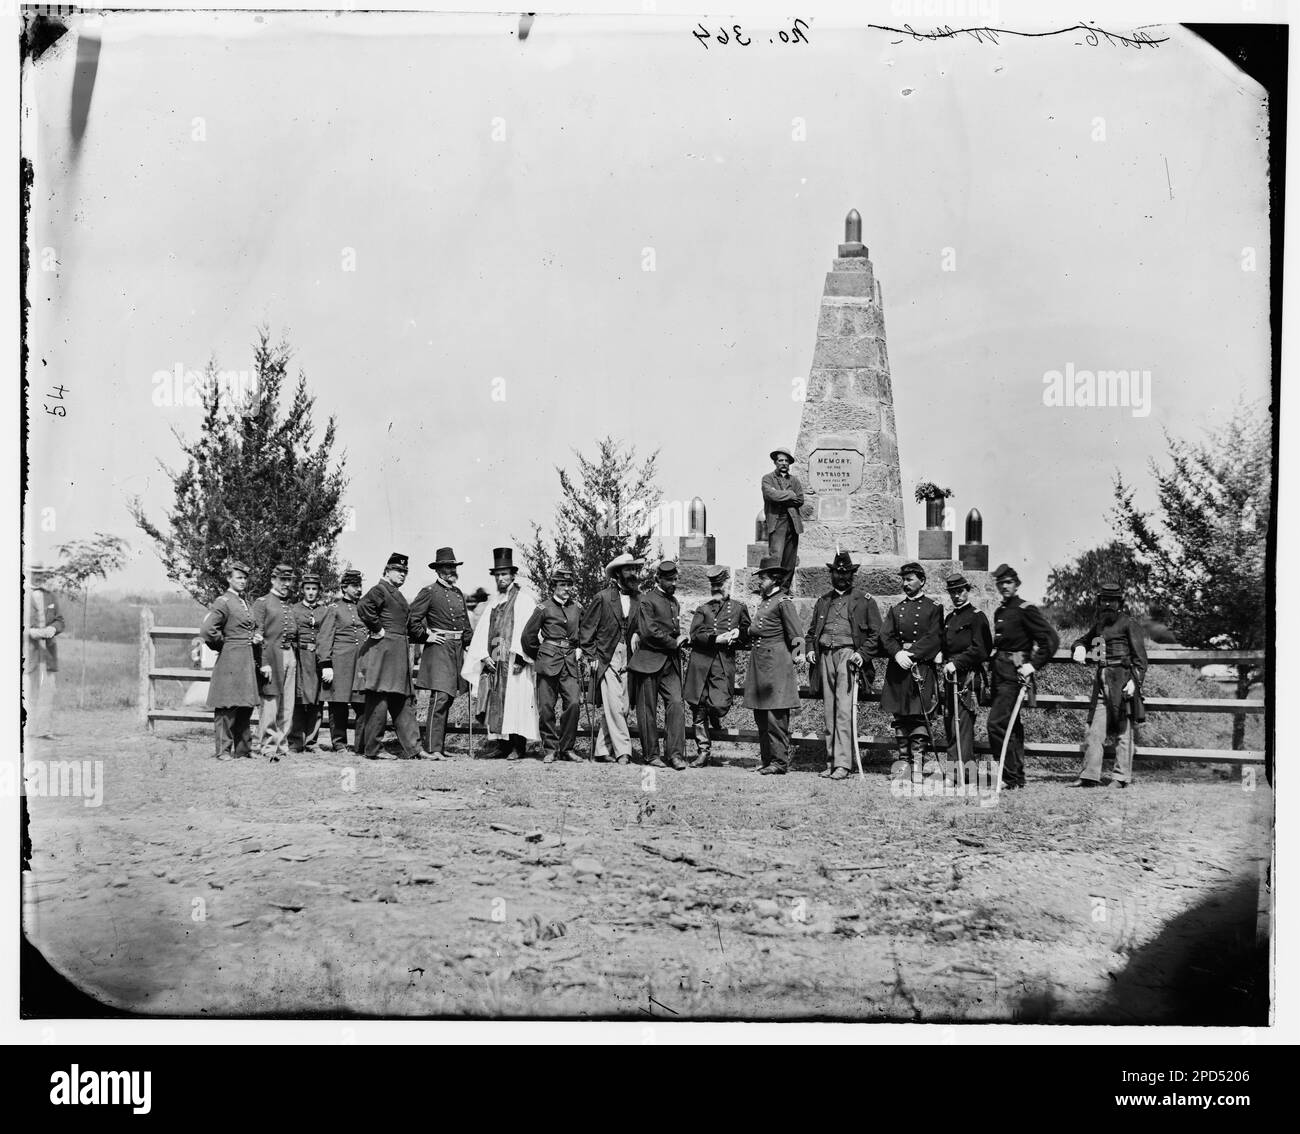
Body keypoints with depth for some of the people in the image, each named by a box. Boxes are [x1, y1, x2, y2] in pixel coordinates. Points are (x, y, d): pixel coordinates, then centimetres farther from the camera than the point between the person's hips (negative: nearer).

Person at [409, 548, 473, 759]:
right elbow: (412, 618, -10)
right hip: (439, 648, -8)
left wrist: (468, 646, 17)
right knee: (440, 698, -14)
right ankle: (433, 748, -16)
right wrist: (425, 636, -9)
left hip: (457, 649, 8)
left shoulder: (458, 593, 16)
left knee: (449, 698, 10)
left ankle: (440, 745, 17)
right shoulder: (430, 592, -6)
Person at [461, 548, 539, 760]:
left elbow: (527, 630, -9)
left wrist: (519, 657, -19)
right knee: (495, 701, 4)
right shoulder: (493, 601, 19)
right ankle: (502, 744, 9)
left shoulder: (524, 599, 0)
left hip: (514, 660, -6)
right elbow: (483, 630, 13)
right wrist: (484, 655, -2)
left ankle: (517, 746, -7)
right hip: (493, 660, 6)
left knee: (515, 700, -9)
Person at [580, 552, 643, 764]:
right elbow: (586, 628, -1)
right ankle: (623, 751, -11)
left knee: (621, 709, 3)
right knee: (614, 707, -12)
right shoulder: (603, 598, -4)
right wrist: (591, 657, -5)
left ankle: (601, 749, 13)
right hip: (606, 660, -5)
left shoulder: (637, 600, 9)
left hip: (626, 662, 5)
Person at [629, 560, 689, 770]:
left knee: (676, 704, -7)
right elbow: (650, 632, -14)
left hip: (671, 662, 6)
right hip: (649, 661, -6)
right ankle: (650, 754, 10)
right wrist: (674, 643, -9)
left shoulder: (674, 602, 17)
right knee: (648, 710, 1)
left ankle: (675, 754, -7)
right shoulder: (647, 600, -6)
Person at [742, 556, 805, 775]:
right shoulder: (764, 601, 18)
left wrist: (796, 659, -14)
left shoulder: (783, 601, -8)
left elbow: (797, 636, -11)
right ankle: (766, 759, 16)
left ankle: (780, 762, -3)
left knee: (776, 717, -7)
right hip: (758, 662, 9)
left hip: (776, 663, -9)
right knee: (761, 716, 10)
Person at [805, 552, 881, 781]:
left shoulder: (865, 601, 7)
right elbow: (811, 630, 26)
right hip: (825, 657, 5)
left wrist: (863, 653, -10)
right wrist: (810, 649, 7)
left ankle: (843, 764, -17)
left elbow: (876, 633, 4)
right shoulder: (823, 601, 20)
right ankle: (831, 761, 10)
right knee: (829, 712, 5)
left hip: (848, 655, -5)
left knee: (844, 711, -14)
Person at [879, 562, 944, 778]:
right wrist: (898, 653, -13)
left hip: (922, 667, -4)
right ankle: (903, 758, 11)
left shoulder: (933, 608, 5)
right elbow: (885, 636, 6)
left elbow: (935, 638, -5)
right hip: (897, 668, 4)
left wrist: (911, 653, -15)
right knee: (899, 716, 4)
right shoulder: (895, 609, 17)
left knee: (920, 715, -8)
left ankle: (918, 761, -8)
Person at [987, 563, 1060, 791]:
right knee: (1012, 725, 12)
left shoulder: (1026, 610, -9)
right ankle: (1017, 777, 19)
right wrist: (994, 664, 16)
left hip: (1015, 674, -9)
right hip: (1000, 674, 9)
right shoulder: (999, 612, 16)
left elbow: (1052, 640, -14)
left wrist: (1033, 666, -16)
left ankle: (1010, 776, -10)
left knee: (997, 723, -15)